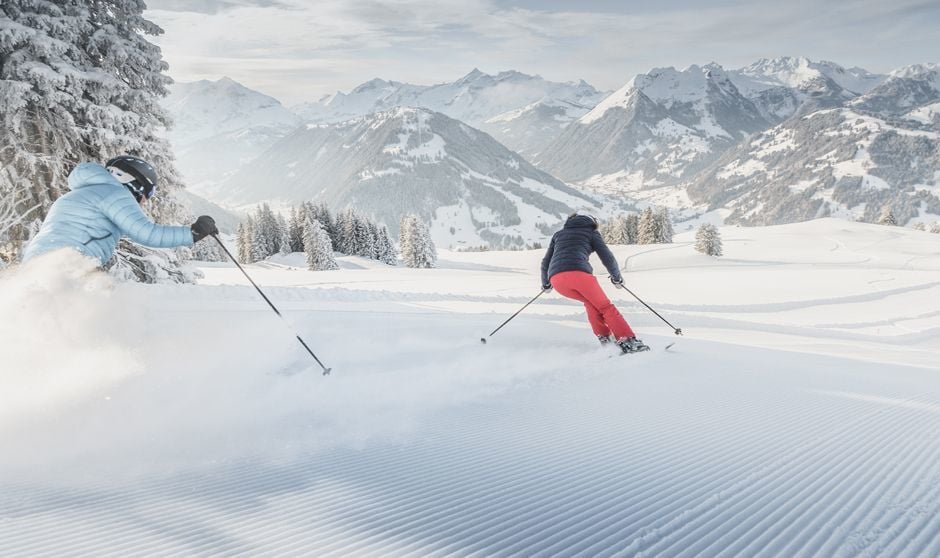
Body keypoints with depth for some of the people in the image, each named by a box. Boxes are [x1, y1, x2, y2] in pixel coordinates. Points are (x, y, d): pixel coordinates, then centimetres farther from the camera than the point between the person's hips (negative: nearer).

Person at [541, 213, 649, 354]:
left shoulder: (558, 234, 33)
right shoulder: (590, 232, 22)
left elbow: (545, 262, 33)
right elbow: (608, 258, 15)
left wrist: (545, 283, 47)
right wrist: (617, 277, 31)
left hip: (556, 279, 4)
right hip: (579, 273, -4)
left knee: (590, 302, 28)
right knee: (604, 306, 12)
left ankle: (604, 339, 17)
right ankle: (629, 341, 2)